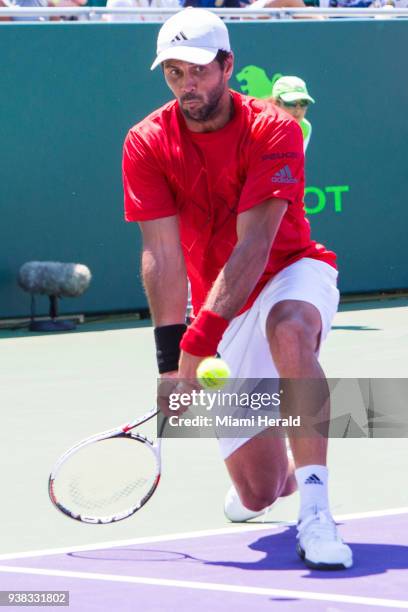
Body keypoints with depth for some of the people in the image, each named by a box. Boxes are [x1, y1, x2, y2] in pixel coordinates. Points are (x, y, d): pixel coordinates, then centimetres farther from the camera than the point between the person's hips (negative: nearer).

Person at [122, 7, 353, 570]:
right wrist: (170, 357, -27)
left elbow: (254, 246, -27)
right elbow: (162, 255, -16)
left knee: (289, 330, -42)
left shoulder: (273, 130, -19)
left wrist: (200, 338, -36)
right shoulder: (147, 144, -11)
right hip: (223, 303, 3)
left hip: (293, 273, -3)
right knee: (257, 493, -2)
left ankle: (316, 514, -42)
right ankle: (288, 473, 40)